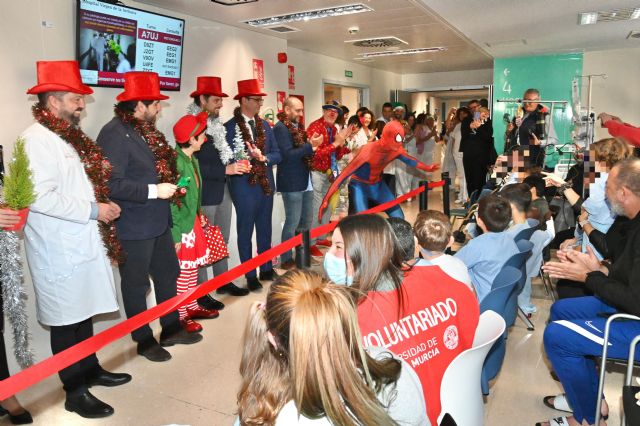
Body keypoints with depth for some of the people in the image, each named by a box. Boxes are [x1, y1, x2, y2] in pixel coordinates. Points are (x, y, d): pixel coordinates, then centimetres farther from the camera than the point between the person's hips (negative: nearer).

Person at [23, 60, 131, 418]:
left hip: (84, 243, 9)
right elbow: (41, 197, -25)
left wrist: (103, 203, 9)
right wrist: (92, 210, -19)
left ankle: (90, 370, 35)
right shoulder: (38, 139, -16)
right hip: (61, 250, -9)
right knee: (67, 320, 3)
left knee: (84, 312, 19)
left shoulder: (70, 136, 14)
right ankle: (76, 392, 17)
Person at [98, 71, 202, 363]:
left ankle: (171, 329, 35)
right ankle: (144, 341, 25)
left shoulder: (146, 131, 10)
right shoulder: (115, 134, -19)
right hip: (133, 227, -9)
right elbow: (112, 184, -27)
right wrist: (154, 191, -24)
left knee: (168, 274, 19)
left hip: (157, 221, 9)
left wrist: (171, 184, 8)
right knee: (136, 284, 8)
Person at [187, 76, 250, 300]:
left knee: (222, 240, 17)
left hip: (222, 191, 9)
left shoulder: (216, 125, 12)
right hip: (204, 195, -8)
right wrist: (225, 170, -23)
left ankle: (223, 282, 32)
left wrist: (236, 165, 2)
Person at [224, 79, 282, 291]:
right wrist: (251, 156, -19)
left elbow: (277, 154, 6)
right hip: (244, 187, -5)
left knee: (265, 230, 16)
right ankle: (250, 276, 18)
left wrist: (263, 158, -13)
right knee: (245, 232, 6)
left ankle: (267, 270, 30)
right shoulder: (229, 127, -9)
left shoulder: (265, 125, 9)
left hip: (266, 185, 6)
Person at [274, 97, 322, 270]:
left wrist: (312, 145, 1)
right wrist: (310, 146, -19)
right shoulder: (280, 128, -12)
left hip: (305, 181, 9)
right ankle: (286, 259, 9)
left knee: (307, 220, 15)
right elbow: (287, 155, -21)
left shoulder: (297, 126, 16)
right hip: (292, 183, -9)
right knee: (292, 223, -3)